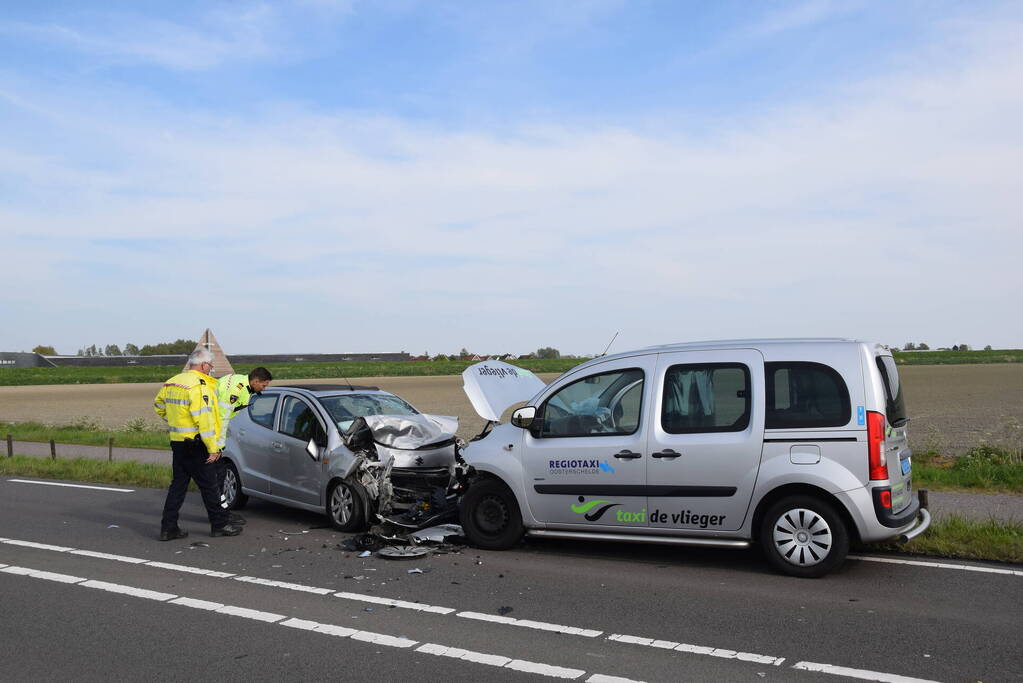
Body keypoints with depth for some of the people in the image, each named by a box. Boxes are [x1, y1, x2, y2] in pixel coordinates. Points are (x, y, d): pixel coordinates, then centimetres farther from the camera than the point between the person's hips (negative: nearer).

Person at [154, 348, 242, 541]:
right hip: (195, 445, -8)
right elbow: (203, 419, -22)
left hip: (177, 441, 8)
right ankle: (219, 524, 12)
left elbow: (158, 405, 24)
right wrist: (213, 448, -19)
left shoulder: (172, 382, 10)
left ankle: (168, 528, 14)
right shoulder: (199, 385, -18)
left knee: (178, 484, 13)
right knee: (209, 485, 3)